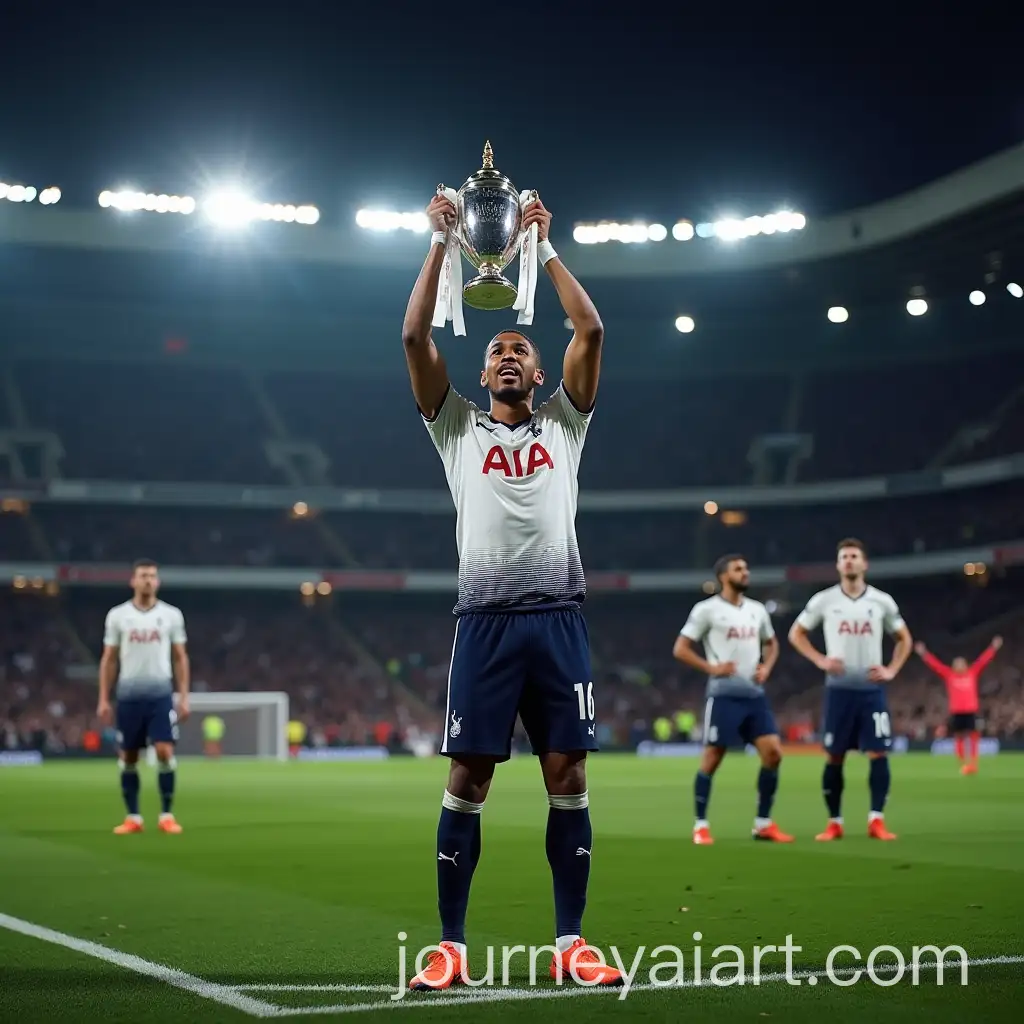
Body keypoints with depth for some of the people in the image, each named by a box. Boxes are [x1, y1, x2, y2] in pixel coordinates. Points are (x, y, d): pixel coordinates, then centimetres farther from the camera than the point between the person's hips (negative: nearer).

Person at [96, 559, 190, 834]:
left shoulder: (172, 615, 4)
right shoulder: (117, 615, 4)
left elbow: (180, 658, 8)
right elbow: (109, 659, 7)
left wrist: (184, 697, 1)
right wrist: (103, 700, 2)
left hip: (161, 694, -1)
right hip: (129, 695, 1)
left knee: (165, 752, -11)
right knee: (128, 757, 4)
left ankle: (167, 816, 0)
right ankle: (133, 817, 14)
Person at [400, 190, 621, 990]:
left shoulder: (563, 423, 17)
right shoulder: (459, 427, 16)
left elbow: (591, 330, 8)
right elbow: (415, 337, 7)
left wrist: (546, 249, 12)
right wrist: (441, 245, 9)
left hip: (558, 618, 1)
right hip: (487, 619, -1)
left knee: (568, 777, 0)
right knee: (468, 780, -2)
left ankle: (571, 943, 6)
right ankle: (452, 947, 4)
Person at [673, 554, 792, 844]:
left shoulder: (757, 610, 13)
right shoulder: (706, 610, -5)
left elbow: (771, 644, 28)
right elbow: (680, 649, -5)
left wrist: (766, 667, 8)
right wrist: (711, 668, -15)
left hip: (755, 695, 5)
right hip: (724, 695, -5)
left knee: (773, 753, -3)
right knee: (712, 758, -2)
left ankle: (763, 823, 8)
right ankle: (700, 825, 9)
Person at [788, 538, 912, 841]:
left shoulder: (882, 601, 4)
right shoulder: (823, 600, 2)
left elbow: (904, 639, 16)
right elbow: (796, 634, 11)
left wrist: (891, 670, 2)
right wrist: (820, 660, -2)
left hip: (872, 689, 0)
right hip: (839, 688, 0)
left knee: (878, 753, -8)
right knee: (834, 756, 1)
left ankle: (876, 821, -4)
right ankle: (834, 823, 10)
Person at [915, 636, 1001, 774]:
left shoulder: (973, 673, 11)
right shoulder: (949, 675, 8)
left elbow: (983, 660, 10)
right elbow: (935, 664, 7)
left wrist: (993, 648, 8)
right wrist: (923, 653, 3)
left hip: (971, 711, 0)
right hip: (956, 712, 0)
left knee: (973, 737, -7)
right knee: (959, 738, 2)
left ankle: (973, 765, -9)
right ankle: (963, 765, 7)